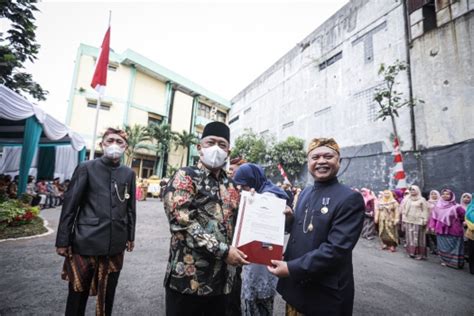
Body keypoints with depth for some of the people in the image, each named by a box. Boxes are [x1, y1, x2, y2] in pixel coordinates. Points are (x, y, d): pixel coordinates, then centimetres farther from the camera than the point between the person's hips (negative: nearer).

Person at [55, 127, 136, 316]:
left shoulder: (129, 173, 6)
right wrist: (63, 240, -5)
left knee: (108, 295, 16)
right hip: (86, 243, -2)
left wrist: (130, 236, 11)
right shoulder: (86, 168, -3)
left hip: (115, 245, 3)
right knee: (77, 295, 11)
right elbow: (70, 205, -4)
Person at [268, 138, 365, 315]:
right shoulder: (306, 193, 5)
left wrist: (292, 269, -23)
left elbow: (337, 248, -23)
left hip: (325, 294, -6)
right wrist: (289, 218, -8)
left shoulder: (350, 199, -17)